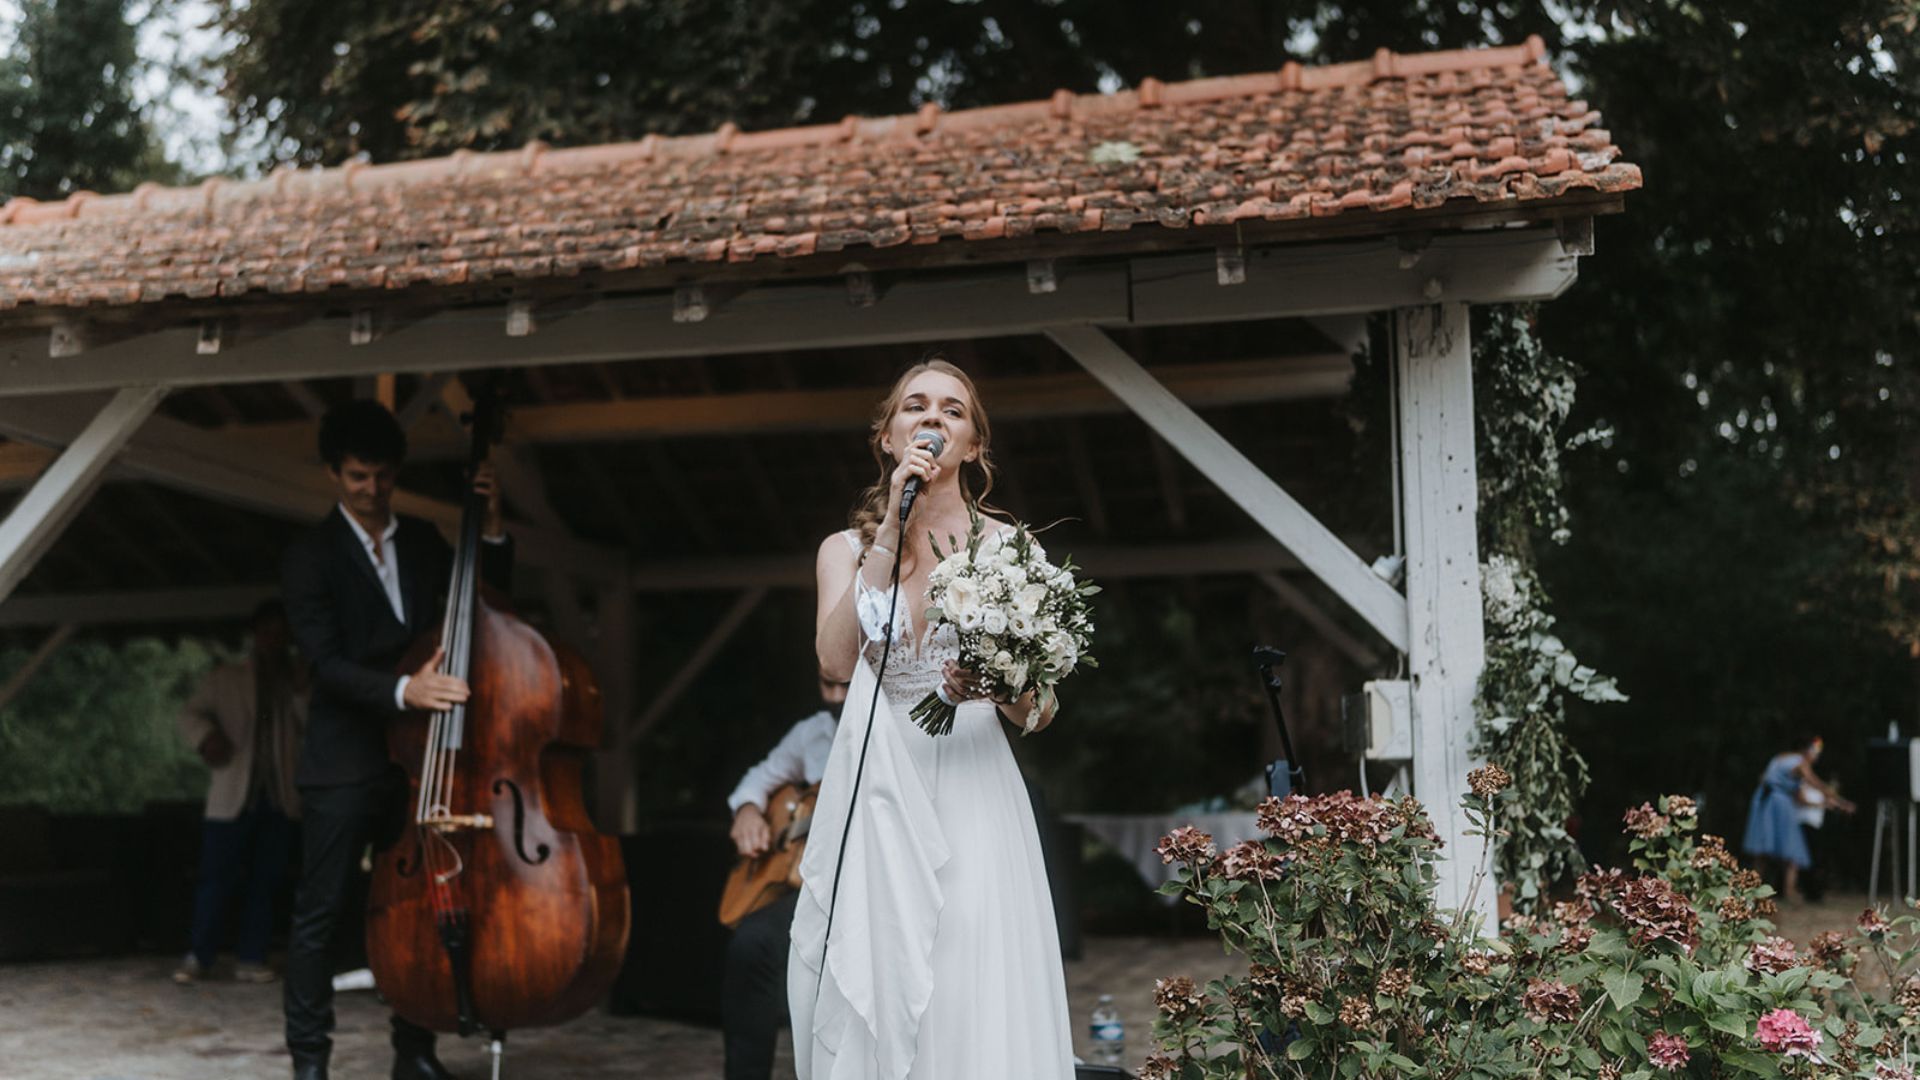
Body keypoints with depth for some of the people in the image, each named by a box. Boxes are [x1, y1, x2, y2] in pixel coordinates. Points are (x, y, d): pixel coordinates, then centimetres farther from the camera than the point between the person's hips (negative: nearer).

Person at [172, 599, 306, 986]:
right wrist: (205, 735, -12)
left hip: (279, 798, 2)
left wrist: (298, 688, -11)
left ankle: (250, 958, 11)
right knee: (217, 879, -2)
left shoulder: (297, 681, 13)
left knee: (265, 882, 3)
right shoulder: (226, 678, 9)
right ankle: (198, 956, 8)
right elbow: (189, 714, 8)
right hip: (233, 795, -2)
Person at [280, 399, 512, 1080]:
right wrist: (401, 690, -29)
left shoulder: (424, 543, 12)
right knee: (320, 910, 0)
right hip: (344, 763, -4)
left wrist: (490, 528, 1)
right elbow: (327, 662, -13)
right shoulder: (310, 557, -2)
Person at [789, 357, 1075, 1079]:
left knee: (975, 1008, -5)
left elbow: (1037, 714, 6)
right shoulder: (845, 548, 10)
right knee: (869, 1008, 0)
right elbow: (837, 658, -11)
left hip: (971, 798, -1)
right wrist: (892, 528, -11)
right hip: (872, 799, 1)